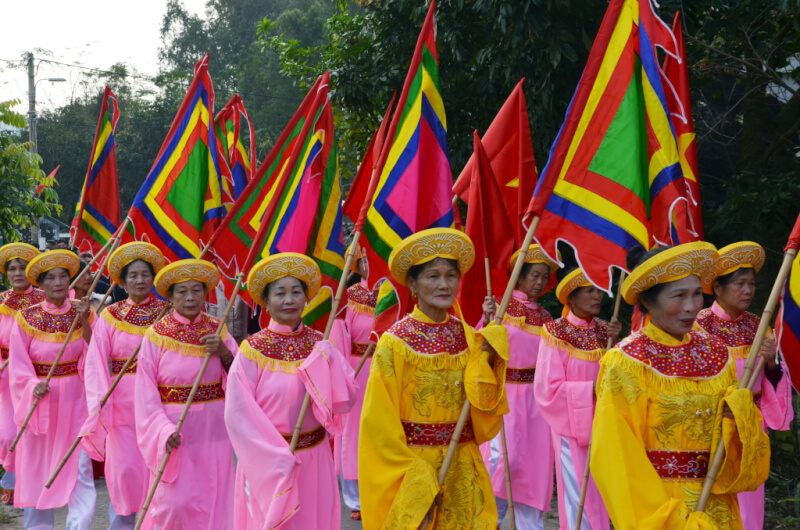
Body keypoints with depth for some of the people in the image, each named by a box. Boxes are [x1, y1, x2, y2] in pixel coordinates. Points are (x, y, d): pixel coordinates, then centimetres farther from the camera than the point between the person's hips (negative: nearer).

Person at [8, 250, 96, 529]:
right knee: (37, 472, 5)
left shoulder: (84, 313, 0)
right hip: (40, 401, 0)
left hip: (75, 402, 0)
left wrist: (84, 323, -18)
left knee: (80, 468, -9)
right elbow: (18, 368, -3)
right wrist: (34, 387, -22)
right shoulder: (27, 318, -3)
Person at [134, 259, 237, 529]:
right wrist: (164, 430, -19)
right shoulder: (157, 335, -4)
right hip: (175, 430, -3)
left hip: (214, 431, 3)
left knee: (213, 500, 5)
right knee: (175, 501, -6)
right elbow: (146, 392, -8)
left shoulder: (218, 331, 4)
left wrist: (225, 354, -14)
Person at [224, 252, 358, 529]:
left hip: (315, 460, 3)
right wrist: (277, 459, -18)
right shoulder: (253, 350, -10)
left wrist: (326, 360, -19)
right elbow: (238, 414, -13)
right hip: (268, 461, -3)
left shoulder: (319, 344, 1)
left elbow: (345, 400, -6)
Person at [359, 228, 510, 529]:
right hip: (410, 470, -4)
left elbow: (485, 418, 0)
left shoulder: (469, 339, 2)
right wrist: (418, 483, -12)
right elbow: (380, 425, -10)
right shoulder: (395, 343, -10)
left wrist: (485, 360, -11)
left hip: (464, 473, 4)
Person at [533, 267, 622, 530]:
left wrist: (615, 343, -13)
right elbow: (548, 388, -13)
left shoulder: (605, 330, 6)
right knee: (579, 497, -2)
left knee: (600, 496, 10)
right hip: (572, 425, -5)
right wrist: (591, 390, -22)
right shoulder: (556, 331, -10)